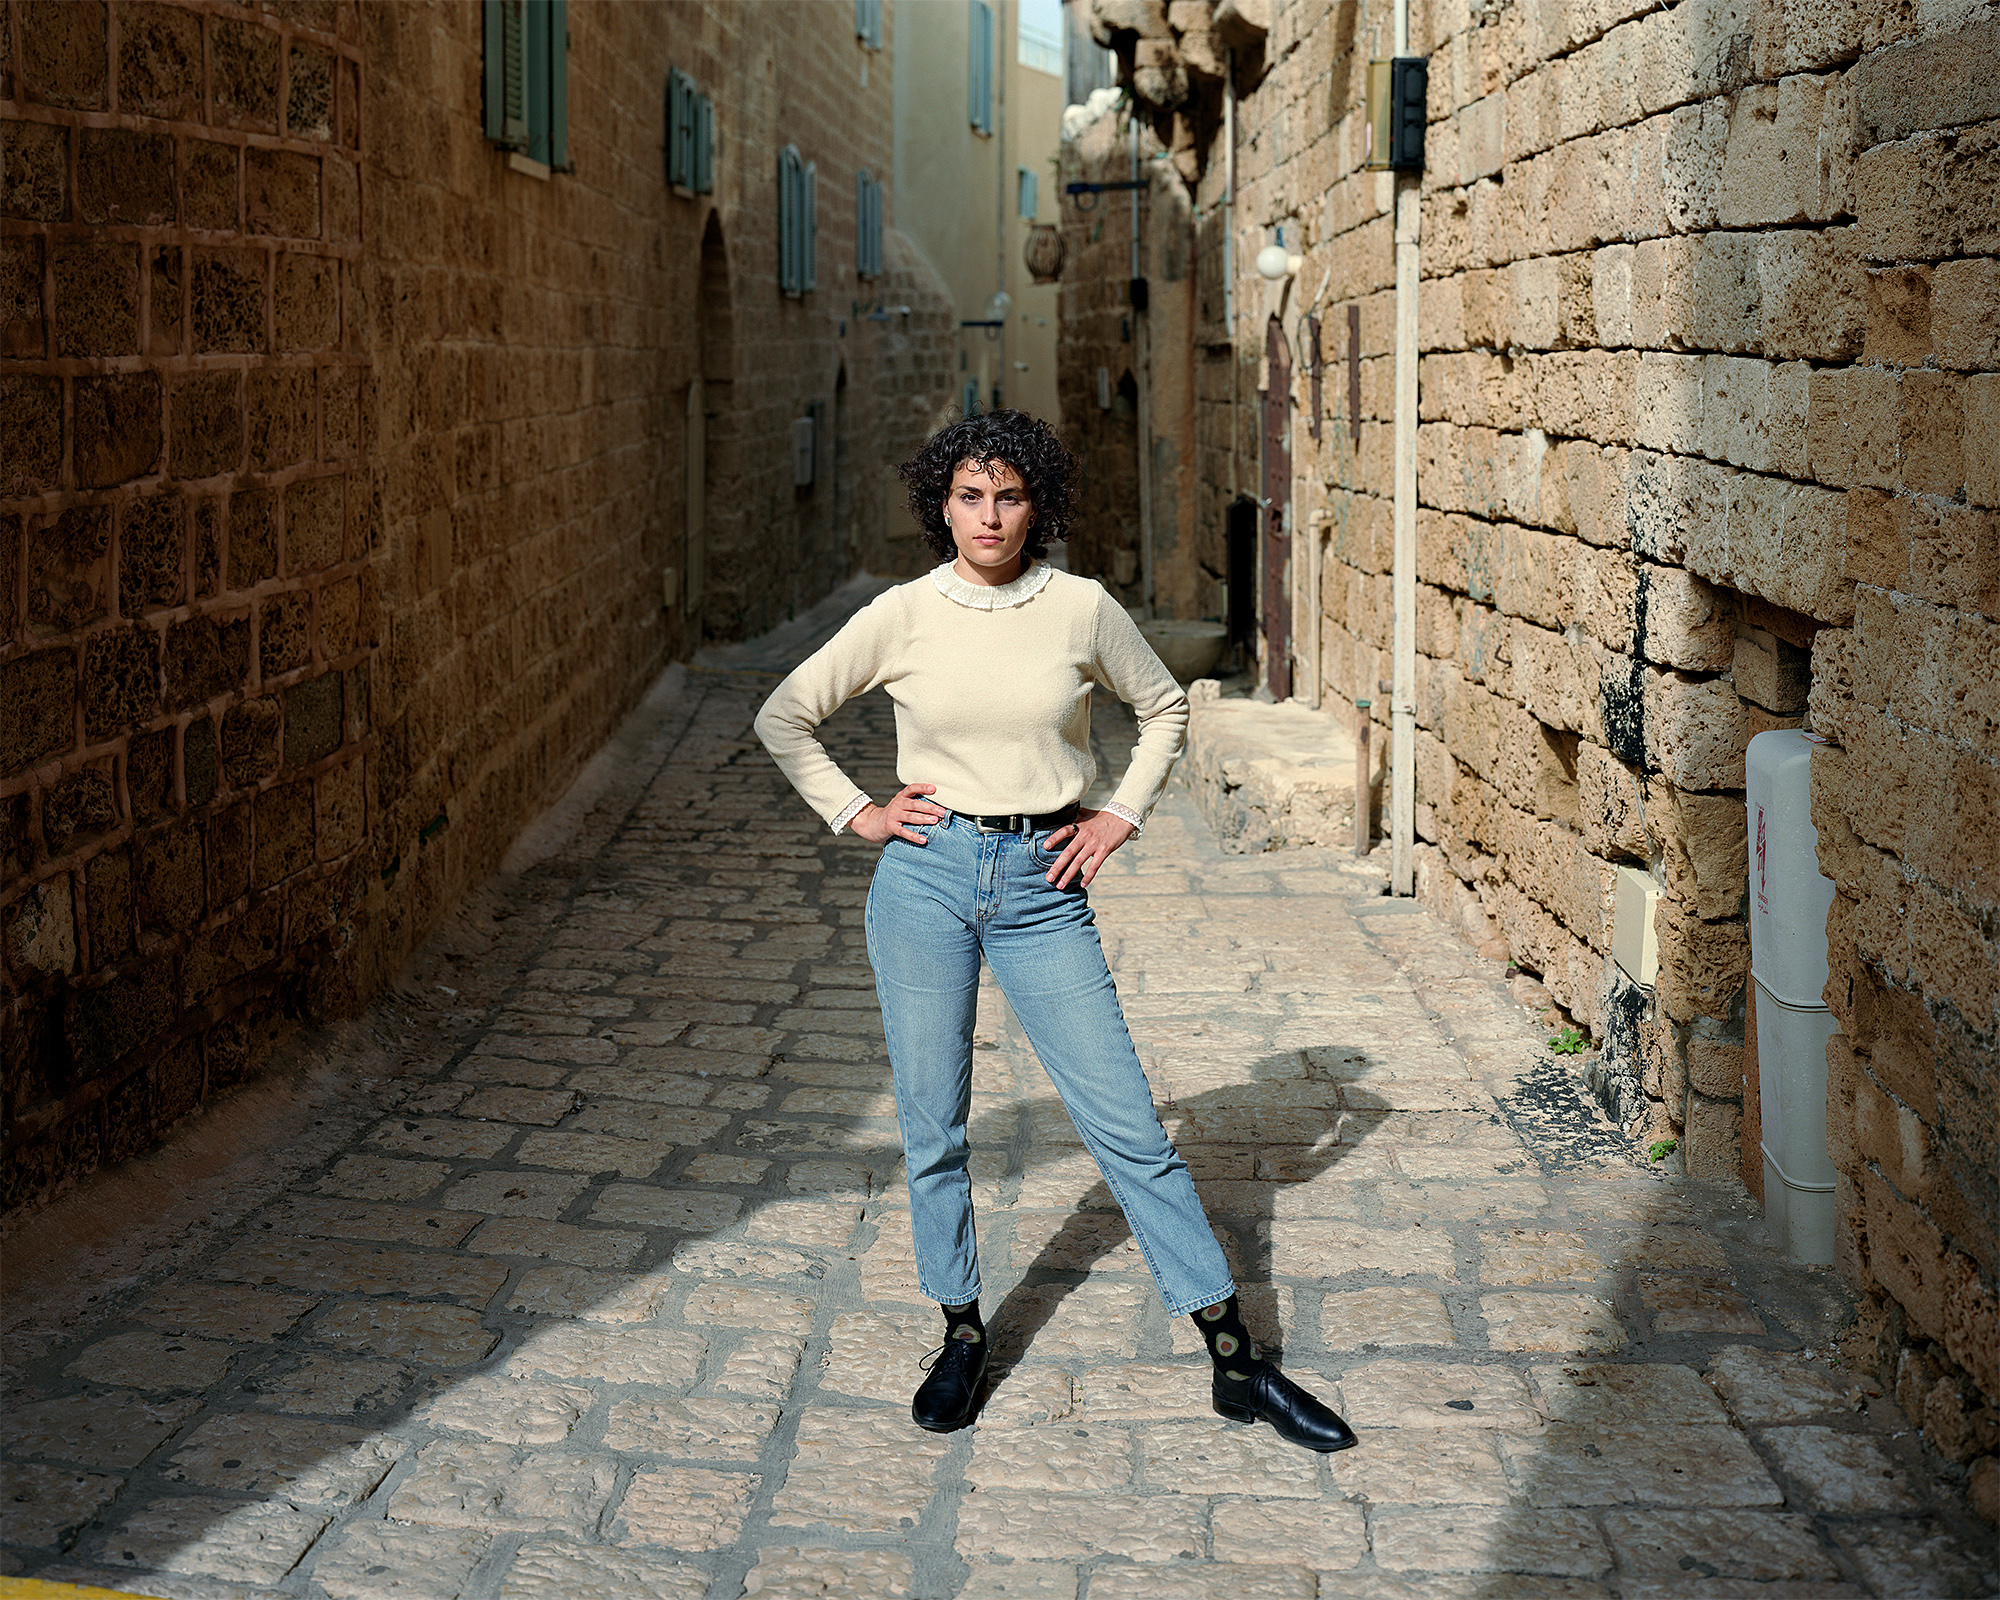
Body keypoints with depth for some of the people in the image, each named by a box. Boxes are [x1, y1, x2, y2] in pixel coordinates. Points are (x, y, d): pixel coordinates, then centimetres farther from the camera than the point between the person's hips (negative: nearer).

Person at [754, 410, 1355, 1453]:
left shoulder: (1082, 609, 0)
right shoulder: (903, 616, -1)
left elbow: (1165, 708, 16)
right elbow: (783, 717, 8)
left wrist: (1124, 815, 6)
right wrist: (853, 814, 1)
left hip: (1042, 886, 0)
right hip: (926, 873, 1)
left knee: (1126, 1124, 0)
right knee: (933, 1126, 7)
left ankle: (1234, 1362, 7)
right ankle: (961, 1335, 27)